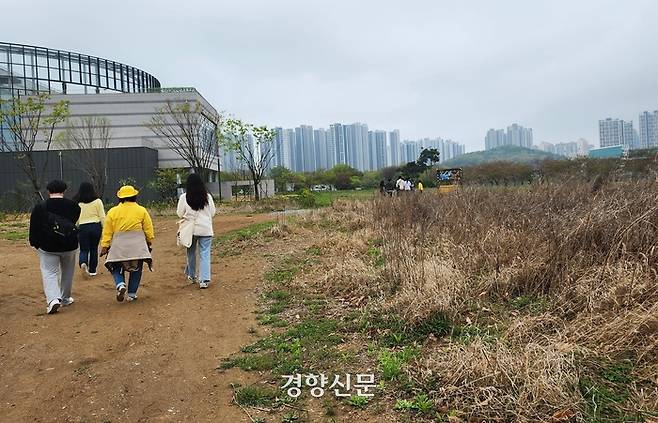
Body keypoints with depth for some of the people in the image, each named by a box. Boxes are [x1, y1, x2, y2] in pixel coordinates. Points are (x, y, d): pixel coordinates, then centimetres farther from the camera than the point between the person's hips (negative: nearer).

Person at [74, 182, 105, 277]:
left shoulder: (76, 203, 2)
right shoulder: (97, 201, -1)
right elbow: (102, 217, -2)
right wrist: (104, 229, 5)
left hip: (82, 227, 0)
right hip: (96, 226, 0)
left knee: (84, 249, 9)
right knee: (94, 249, 11)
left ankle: (83, 263, -20)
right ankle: (92, 270, 17)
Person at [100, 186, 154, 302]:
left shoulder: (112, 212, 3)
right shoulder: (141, 210, 0)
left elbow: (107, 232, 3)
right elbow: (149, 230, 2)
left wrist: (104, 246, 9)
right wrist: (149, 243, 16)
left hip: (119, 246, 0)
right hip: (137, 245, 0)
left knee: (116, 268, 14)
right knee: (136, 269, 11)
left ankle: (120, 284, -12)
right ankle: (132, 294, 13)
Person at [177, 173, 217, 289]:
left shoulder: (184, 197, -8)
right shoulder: (208, 196, -5)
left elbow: (179, 213, 0)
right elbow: (212, 212, 3)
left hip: (190, 229, 0)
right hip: (206, 229, 0)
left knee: (191, 252, 18)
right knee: (205, 254, 2)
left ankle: (191, 275, 31)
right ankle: (204, 279, -6)